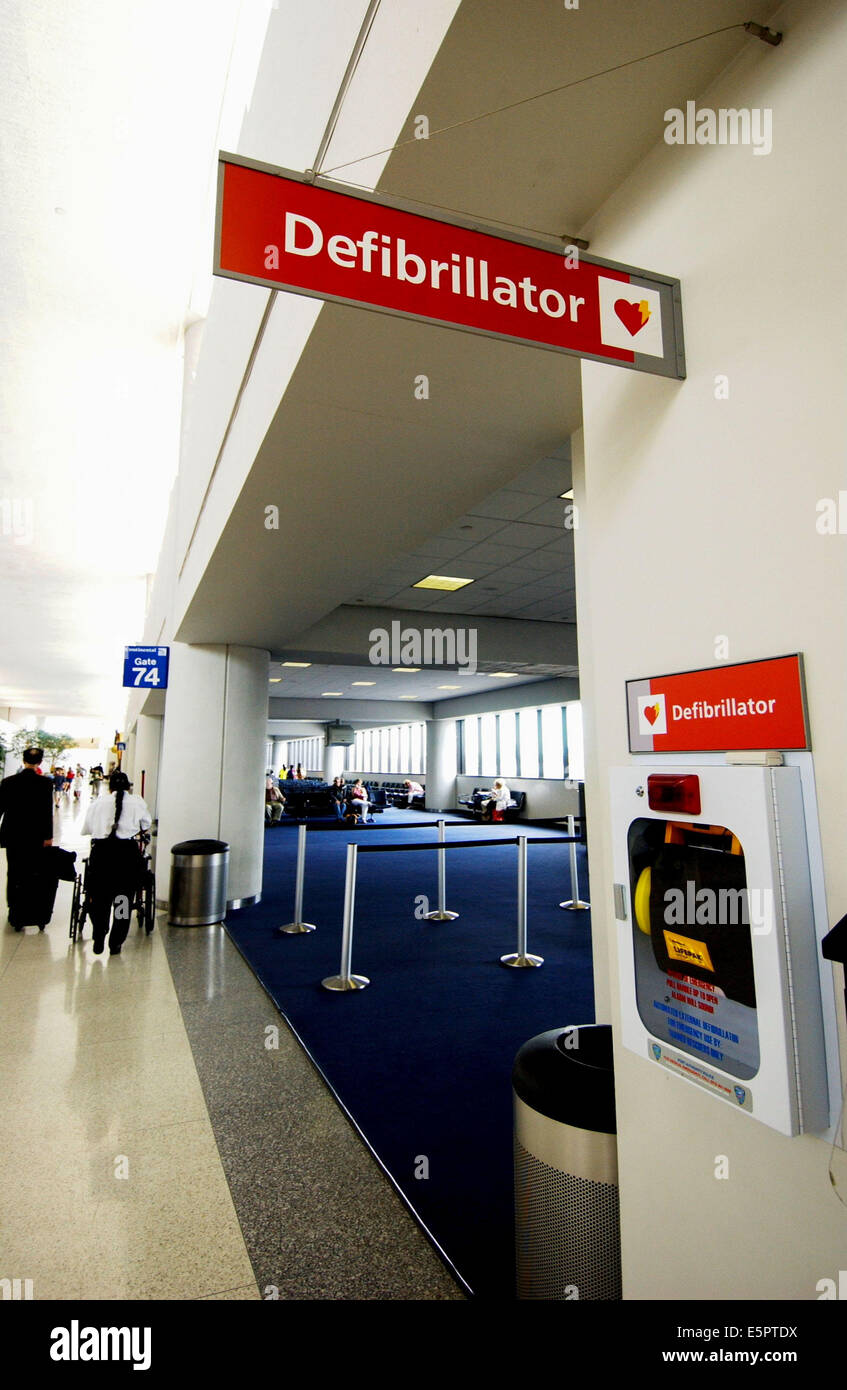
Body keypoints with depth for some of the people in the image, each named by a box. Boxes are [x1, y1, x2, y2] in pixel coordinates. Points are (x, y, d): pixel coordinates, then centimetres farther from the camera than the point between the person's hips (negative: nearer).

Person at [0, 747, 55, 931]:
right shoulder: (45, 783, -11)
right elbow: (47, 811, -11)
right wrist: (48, 836, -5)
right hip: (37, 837, -1)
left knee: (15, 876, 14)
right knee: (38, 878, 11)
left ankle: (17, 919, 19)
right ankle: (40, 918, 17)